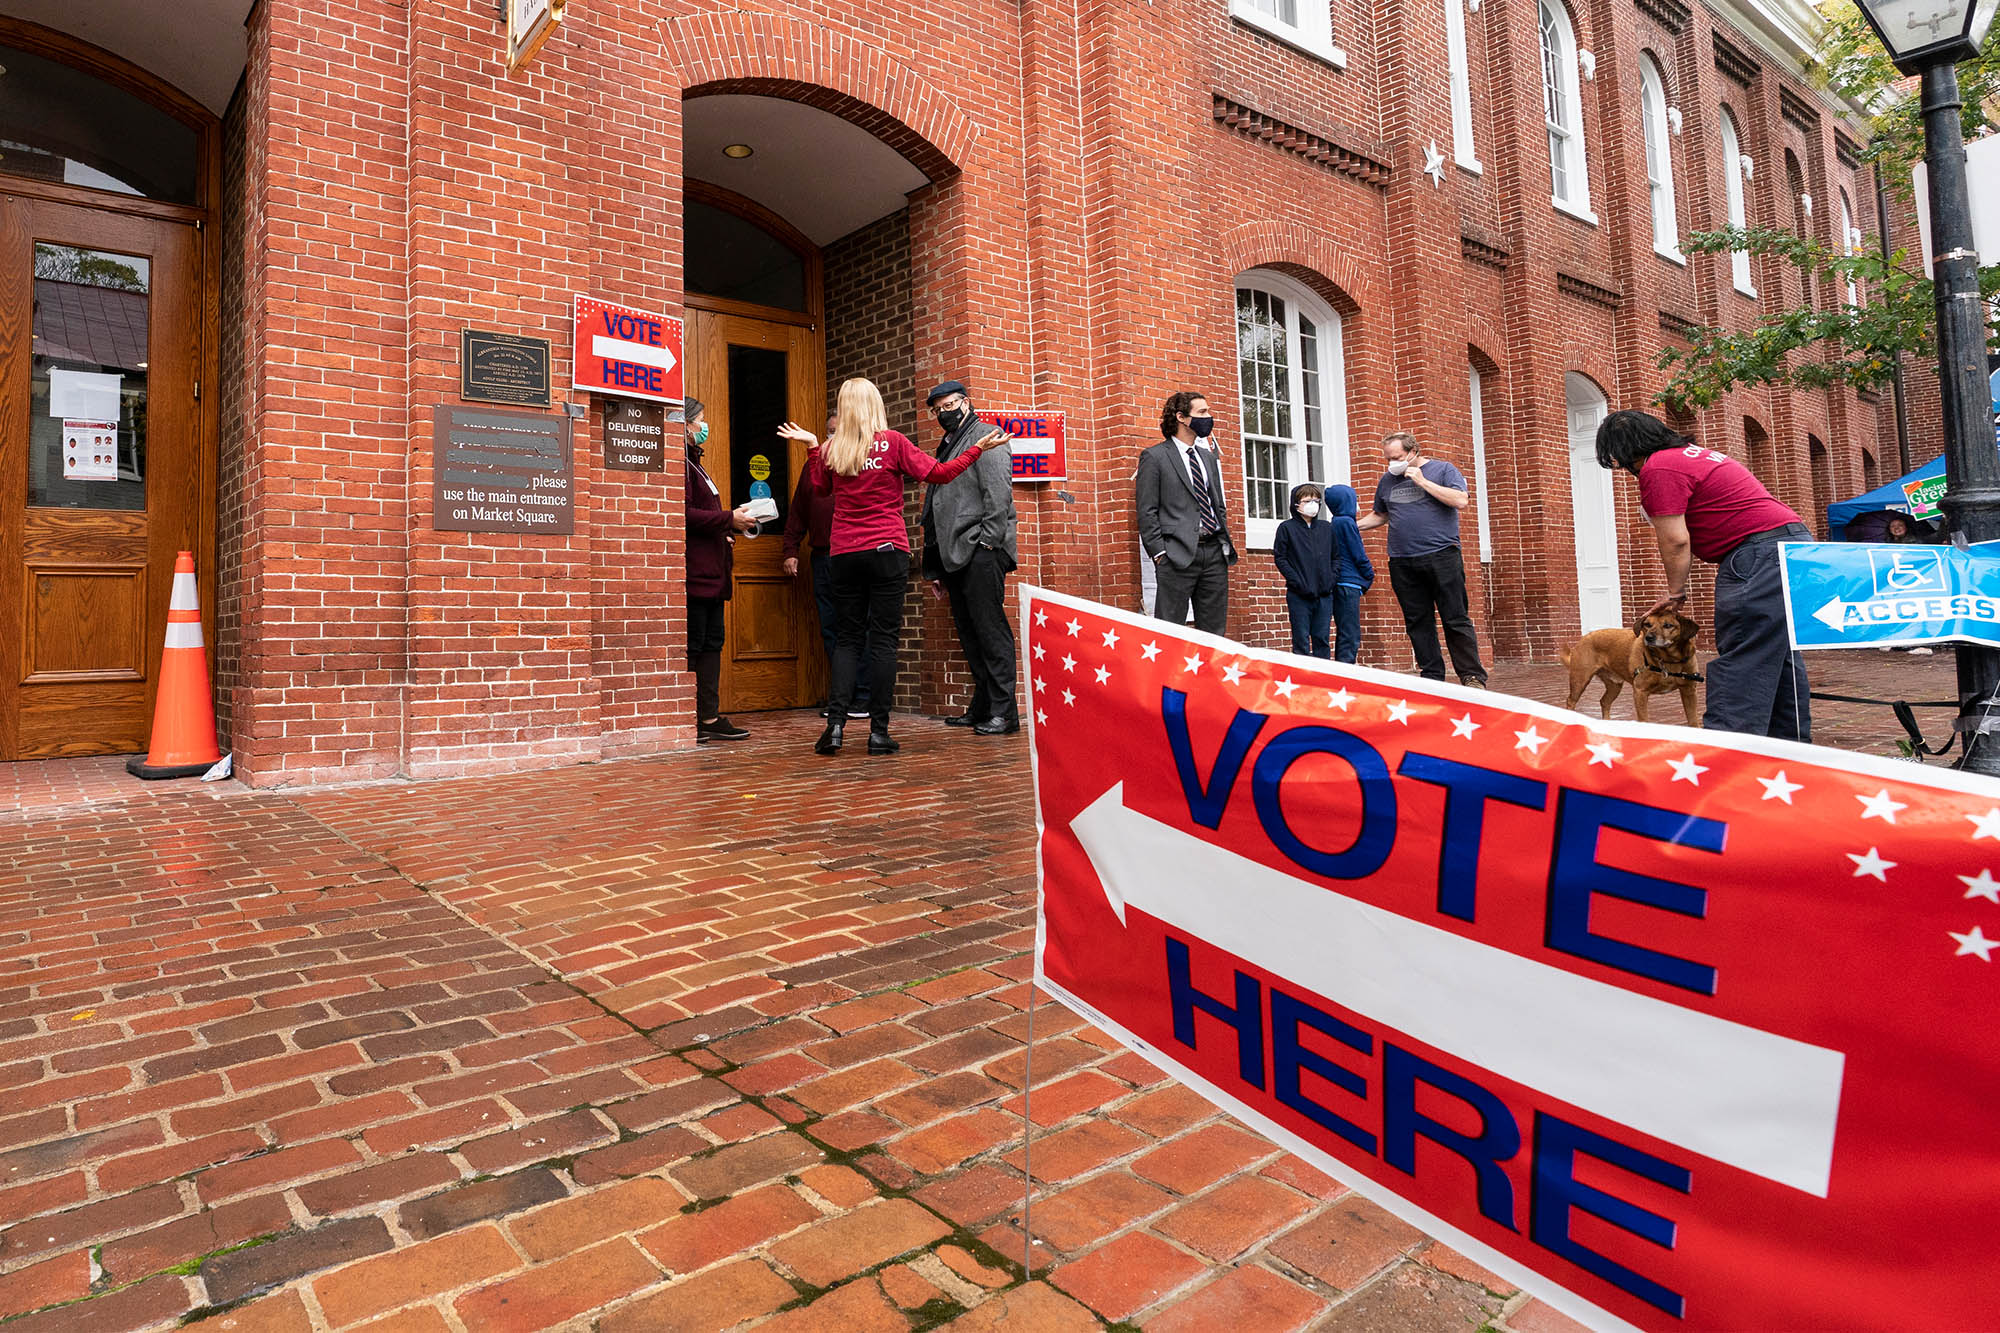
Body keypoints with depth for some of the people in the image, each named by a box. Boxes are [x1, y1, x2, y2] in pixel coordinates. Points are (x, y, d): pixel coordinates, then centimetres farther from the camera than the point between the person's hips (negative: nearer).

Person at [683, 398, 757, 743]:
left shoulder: (695, 465, 24)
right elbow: (685, 515, -20)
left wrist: (731, 523, 12)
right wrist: (729, 519, -14)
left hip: (711, 572, 11)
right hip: (694, 572, -11)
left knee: (712, 643, 10)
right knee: (692, 645, -8)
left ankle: (710, 717, 14)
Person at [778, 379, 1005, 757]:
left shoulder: (831, 450, 5)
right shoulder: (892, 442, -4)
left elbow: (821, 489, 23)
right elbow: (938, 473, -5)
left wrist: (812, 448, 29)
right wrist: (977, 449, 3)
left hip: (844, 553, 3)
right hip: (887, 551, -3)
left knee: (847, 638, 9)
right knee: (883, 638, 0)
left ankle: (835, 723, -3)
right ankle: (878, 731, 0)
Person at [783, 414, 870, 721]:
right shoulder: (813, 467, 19)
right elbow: (797, 513, 19)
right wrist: (791, 550, 11)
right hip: (822, 560, 5)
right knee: (829, 628, 6)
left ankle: (863, 695, 2)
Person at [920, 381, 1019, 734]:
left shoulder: (987, 437, 2)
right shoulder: (946, 447, 26)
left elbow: (998, 493, -11)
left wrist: (988, 541, -18)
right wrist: (935, 568, 19)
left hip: (981, 551, -8)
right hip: (955, 556, 8)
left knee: (990, 628, -10)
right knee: (969, 633, 8)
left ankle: (1003, 711, -9)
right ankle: (981, 707, 14)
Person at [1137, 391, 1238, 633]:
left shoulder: (1208, 456, 20)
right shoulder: (1154, 457, -1)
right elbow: (1147, 512, -5)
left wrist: (1225, 542, 11)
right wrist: (1159, 553, -12)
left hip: (1215, 553, 7)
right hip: (1179, 555, -6)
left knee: (1214, 630, 7)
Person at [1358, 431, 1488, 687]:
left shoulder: (1442, 469, 4)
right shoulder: (1387, 480, 16)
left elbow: (1460, 501, -10)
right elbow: (1380, 515, 28)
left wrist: (1422, 481, -10)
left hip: (1441, 557, -4)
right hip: (1402, 564, 4)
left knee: (1456, 619, -4)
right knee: (1418, 623, 4)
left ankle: (1472, 677, 0)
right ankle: (1432, 677, 10)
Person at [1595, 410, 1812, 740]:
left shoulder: (1658, 469, -10)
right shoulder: (1691, 453, 22)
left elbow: (1675, 541, -12)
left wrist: (1675, 593, 1)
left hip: (1761, 552, -10)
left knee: (1740, 662, -14)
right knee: (1780, 654, 15)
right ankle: (1791, 749, 23)